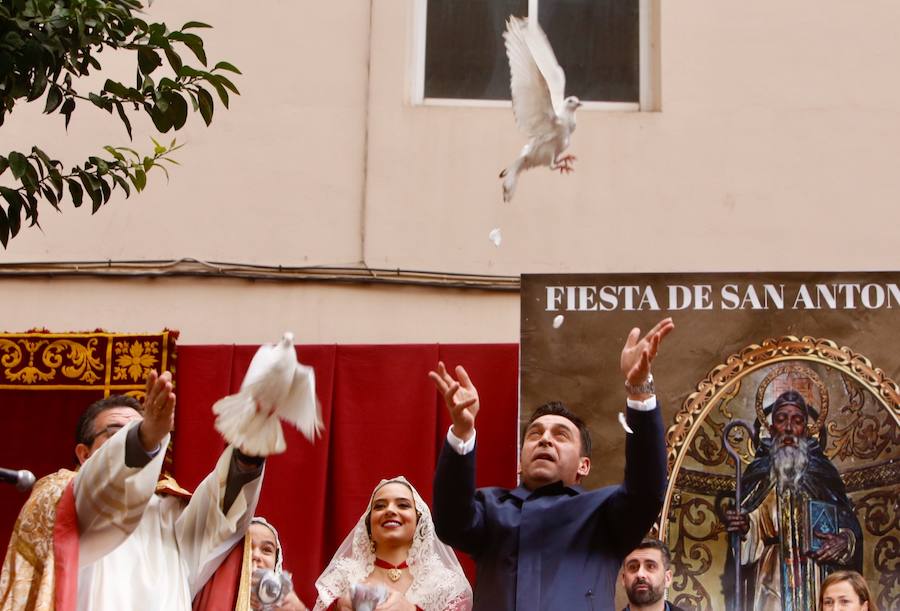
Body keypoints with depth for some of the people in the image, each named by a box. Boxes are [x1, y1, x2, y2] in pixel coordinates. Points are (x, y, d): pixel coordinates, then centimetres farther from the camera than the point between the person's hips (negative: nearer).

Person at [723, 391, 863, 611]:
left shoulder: (823, 472, 9)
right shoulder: (759, 473, 9)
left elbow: (849, 523, 7)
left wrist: (844, 540, -14)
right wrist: (743, 525, -18)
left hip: (816, 579, 0)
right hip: (772, 577, 0)